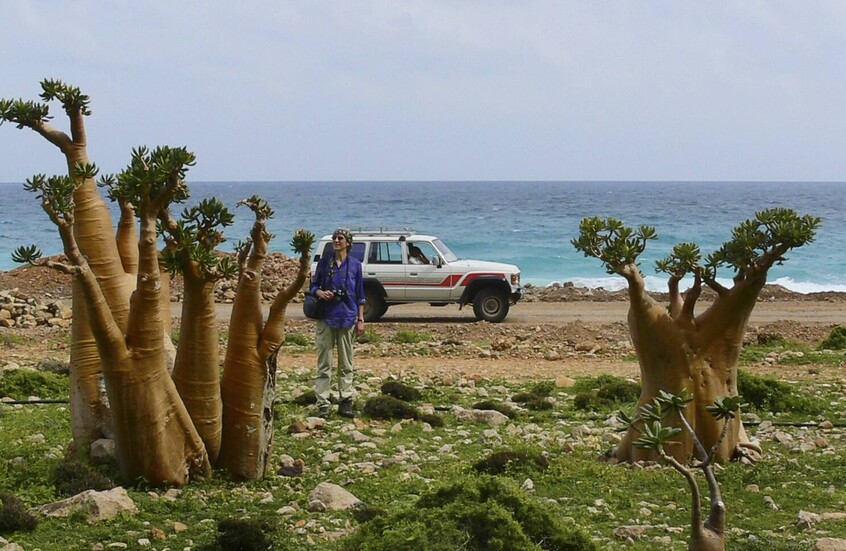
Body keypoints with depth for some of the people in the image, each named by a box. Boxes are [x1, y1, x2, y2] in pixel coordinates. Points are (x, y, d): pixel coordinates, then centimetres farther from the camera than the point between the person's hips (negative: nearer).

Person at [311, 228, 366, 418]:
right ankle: (322, 404, 0)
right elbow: (313, 285, 10)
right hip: (326, 317, -1)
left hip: (347, 318, 1)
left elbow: (359, 295, 8)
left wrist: (360, 320, 4)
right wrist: (319, 292, -13)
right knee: (324, 363, -1)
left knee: (346, 363, 6)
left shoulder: (355, 265, 4)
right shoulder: (324, 263, 4)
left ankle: (345, 402, 11)